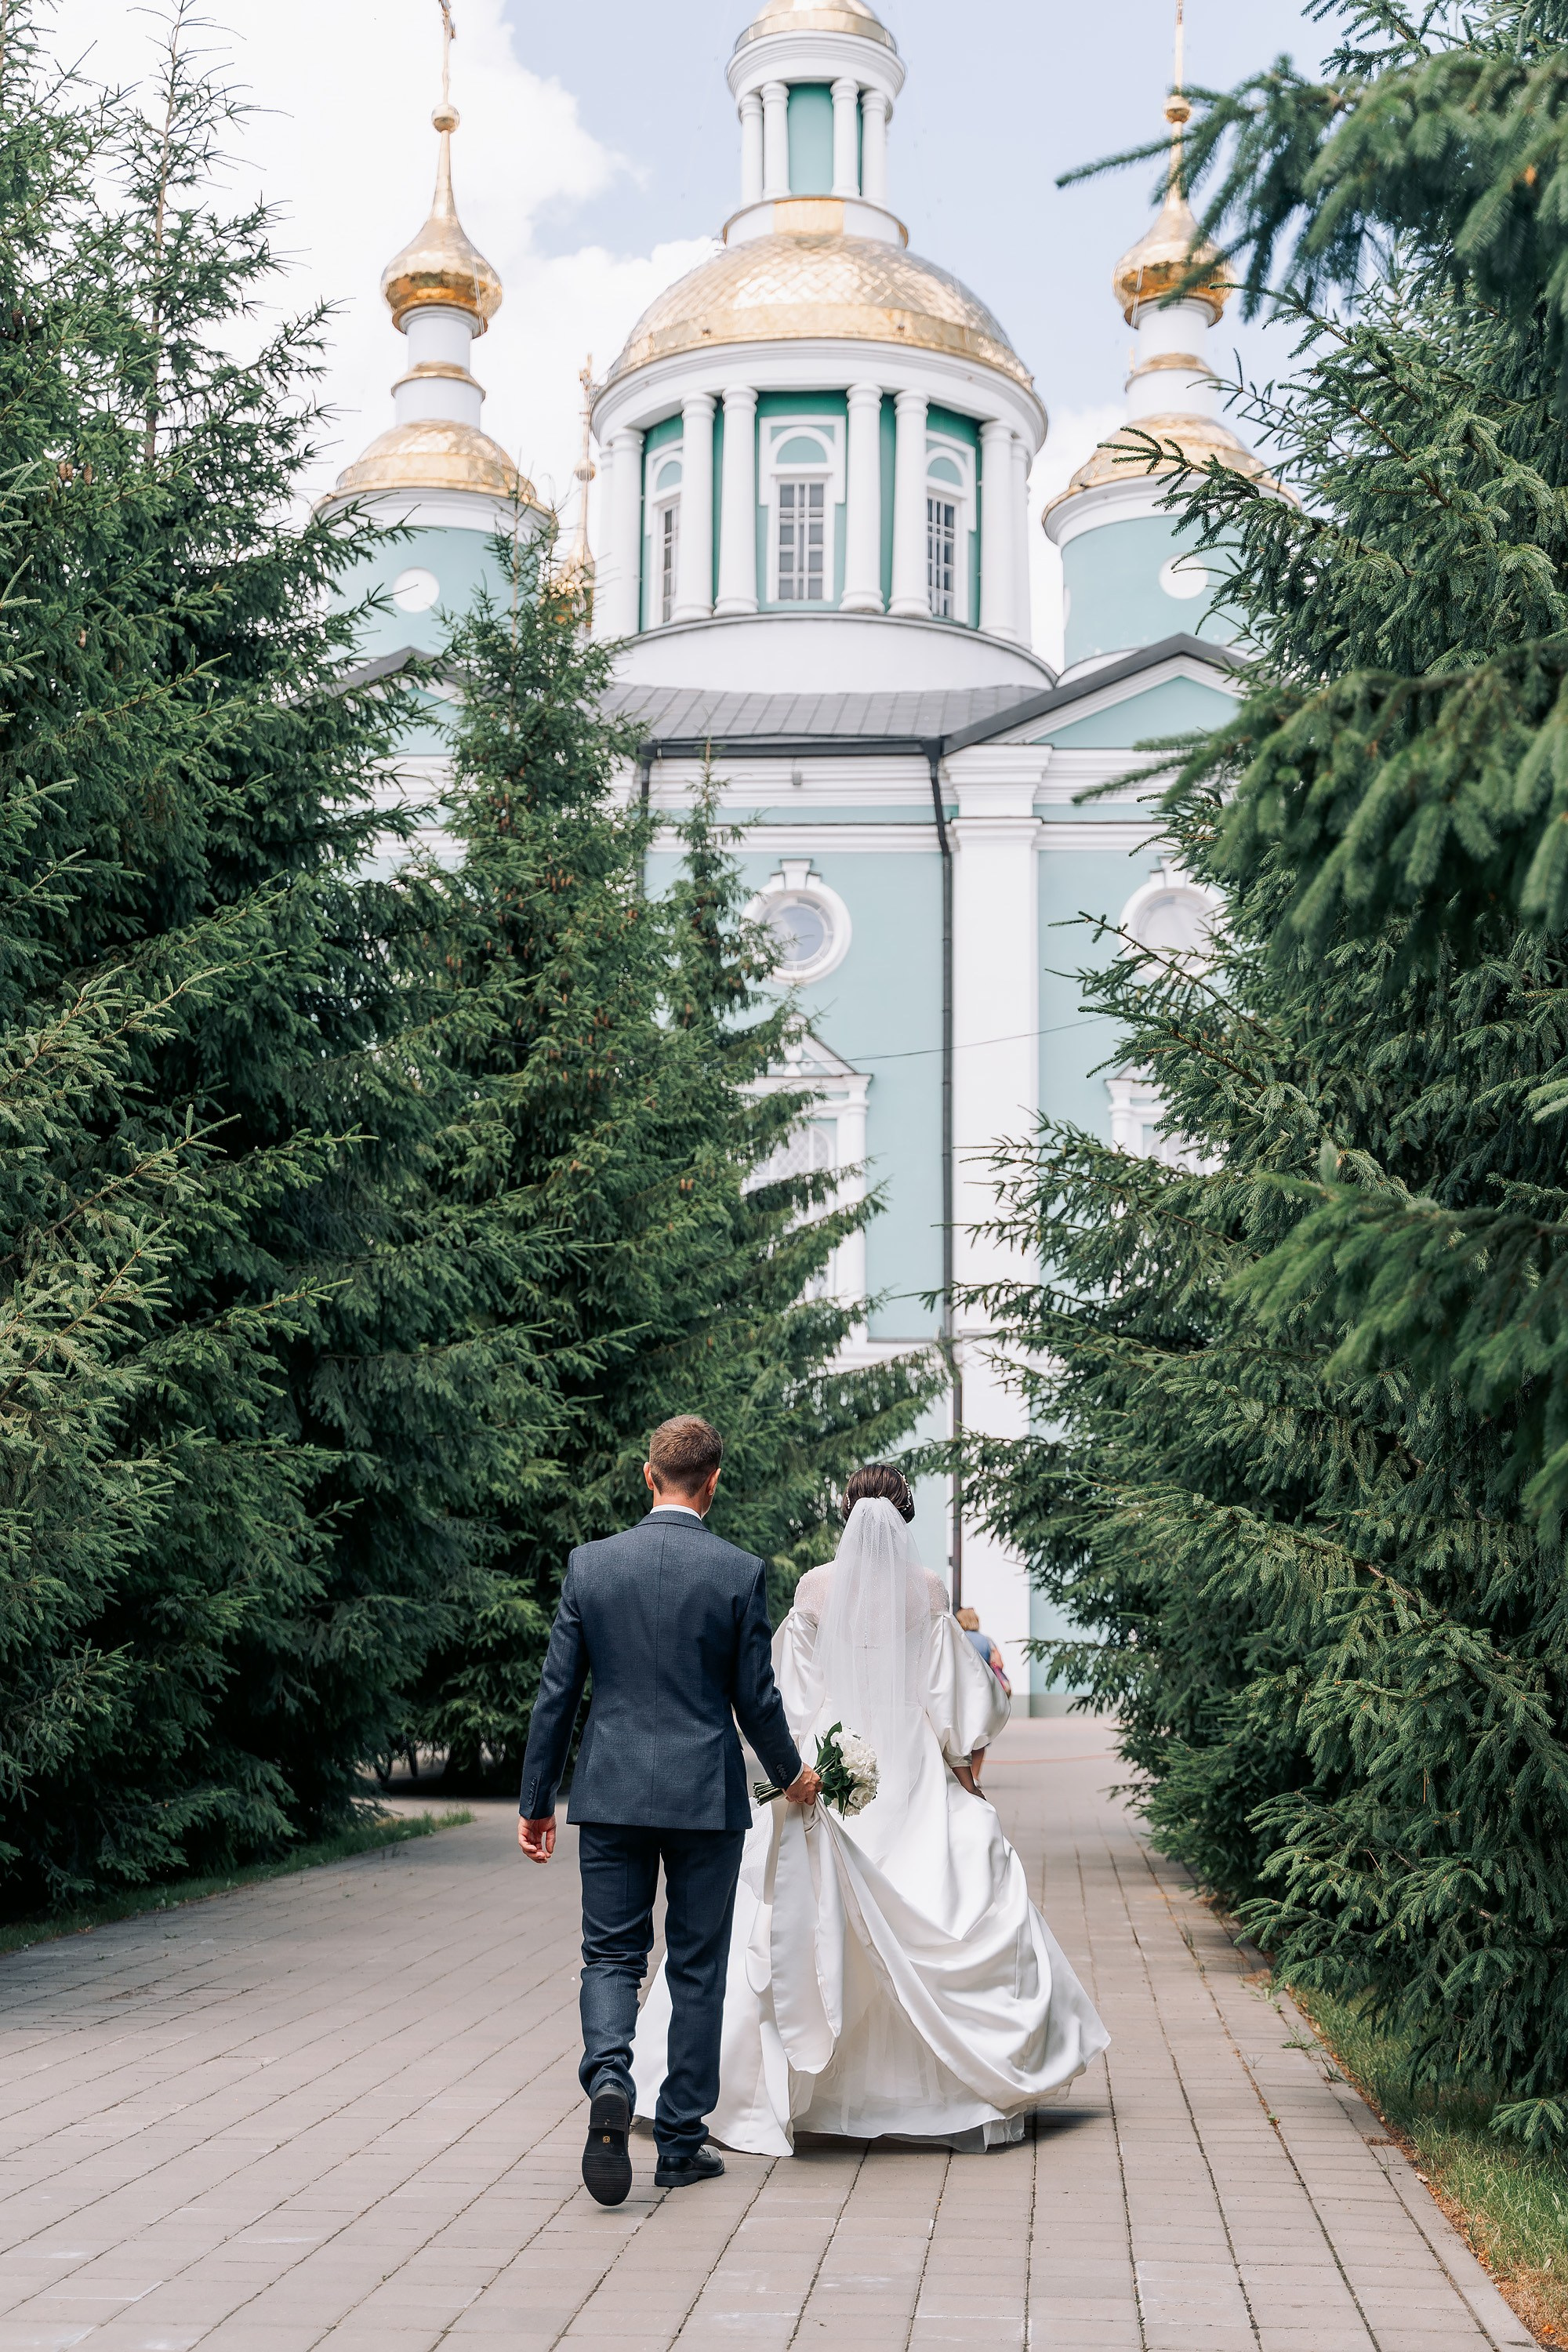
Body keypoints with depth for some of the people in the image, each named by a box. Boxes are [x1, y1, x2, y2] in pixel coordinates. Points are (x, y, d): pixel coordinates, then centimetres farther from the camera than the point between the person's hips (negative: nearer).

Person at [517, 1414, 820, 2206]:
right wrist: (791, 1772, 16)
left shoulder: (590, 1564, -2)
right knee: (696, 1969, 10)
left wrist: (535, 1802, 9)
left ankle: (608, 2076, -18)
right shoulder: (739, 1572, -7)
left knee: (610, 1955, 9)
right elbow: (756, 1698, -3)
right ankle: (681, 2143, 15)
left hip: (611, 1792, 1)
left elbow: (556, 1692, 1)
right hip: (706, 1797, -1)